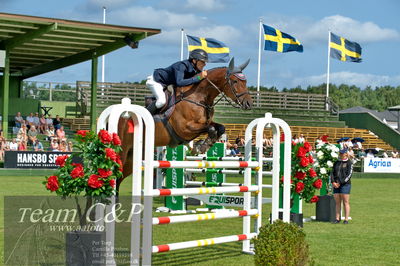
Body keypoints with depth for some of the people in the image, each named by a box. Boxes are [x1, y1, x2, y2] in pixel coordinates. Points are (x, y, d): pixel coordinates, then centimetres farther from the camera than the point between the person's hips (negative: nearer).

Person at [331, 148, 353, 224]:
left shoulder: (349, 163, 0)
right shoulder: (336, 163, 17)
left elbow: (349, 175, -8)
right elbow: (332, 173, 13)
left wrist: (340, 183, -12)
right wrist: (333, 182, -4)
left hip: (345, 184, -5)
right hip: (336, 185, 5)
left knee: (346, 202, -4)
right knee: (337, 202, 5)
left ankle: (346, 219, -3)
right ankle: (337, 218, 8)